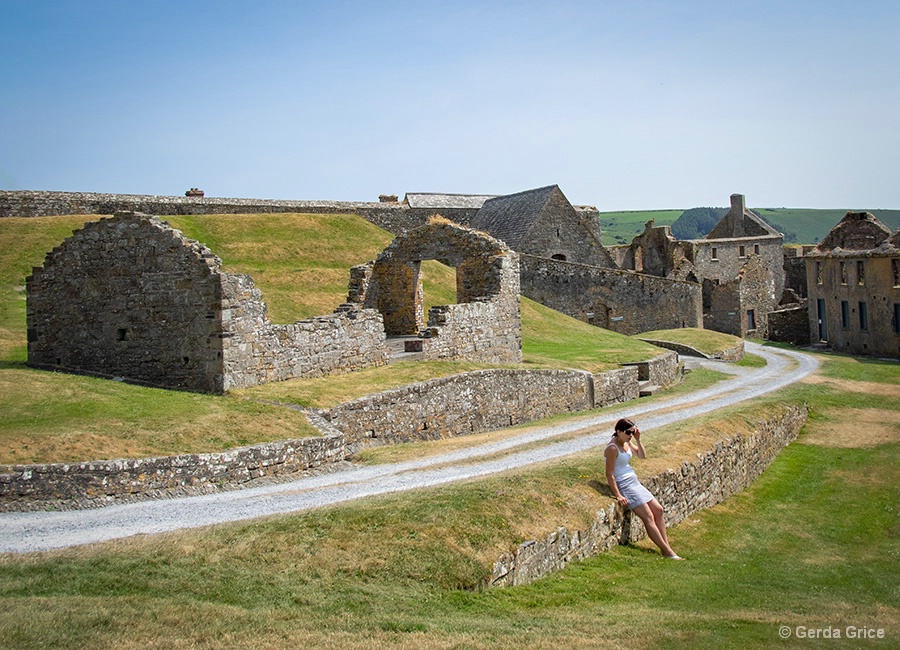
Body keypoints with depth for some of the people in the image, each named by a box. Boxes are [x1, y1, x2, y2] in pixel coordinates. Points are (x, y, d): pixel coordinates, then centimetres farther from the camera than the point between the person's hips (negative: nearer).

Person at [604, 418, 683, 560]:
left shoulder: (627, 442, 6)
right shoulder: (613, 448, -20)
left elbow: (642, 456, 17)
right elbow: (609, 474, -20)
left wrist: (638, 440, 1)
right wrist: (618, 496, -22)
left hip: (634, 482, 10)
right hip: (624, 485, -10)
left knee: (658, 510, 7)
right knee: (648, 517, -10)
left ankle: (666, 547, 11)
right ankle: (668, 552, -7)